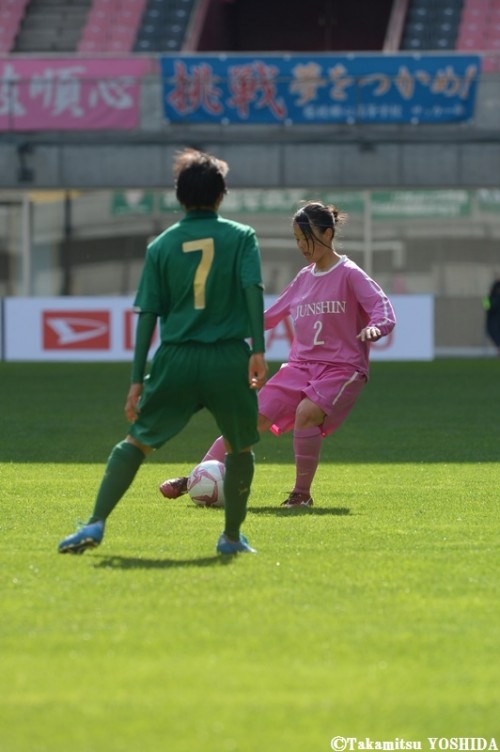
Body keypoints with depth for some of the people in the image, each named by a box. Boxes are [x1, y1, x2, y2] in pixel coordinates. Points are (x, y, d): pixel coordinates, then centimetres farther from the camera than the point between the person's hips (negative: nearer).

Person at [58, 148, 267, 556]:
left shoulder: (162, 245, 8)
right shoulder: (241, 236, 4)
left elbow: (148, 315, 6)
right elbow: (253, 289, -10)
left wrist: (137, 378, 7)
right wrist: (258, 350, -12)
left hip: (176, 358, 1)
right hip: (229, 358, -1)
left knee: (137, 441, 10)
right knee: (240, 448, 20)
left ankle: (97, 524, -4)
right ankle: (232, 536, 23)